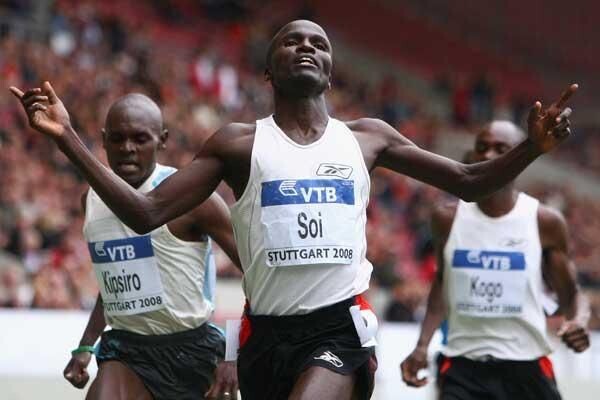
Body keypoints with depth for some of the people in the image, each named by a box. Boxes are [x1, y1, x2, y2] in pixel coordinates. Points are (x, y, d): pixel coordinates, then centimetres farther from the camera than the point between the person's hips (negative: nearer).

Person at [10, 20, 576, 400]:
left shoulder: (365, 137, 11)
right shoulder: (239, 143, 5)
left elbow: (467, 182, 17)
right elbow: (145, 213, 0)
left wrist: (531, 147, -2)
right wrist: (67, 138, -10)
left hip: (340, 326, -1)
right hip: (268, 332, 1)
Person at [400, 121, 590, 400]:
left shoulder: (545, 222, -3)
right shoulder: (447, 218, 3)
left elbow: (569, 294, 5)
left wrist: (578, 320, -18)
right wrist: (422, 345, 10)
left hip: (526, 366, 0)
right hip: (463, 367, 1)